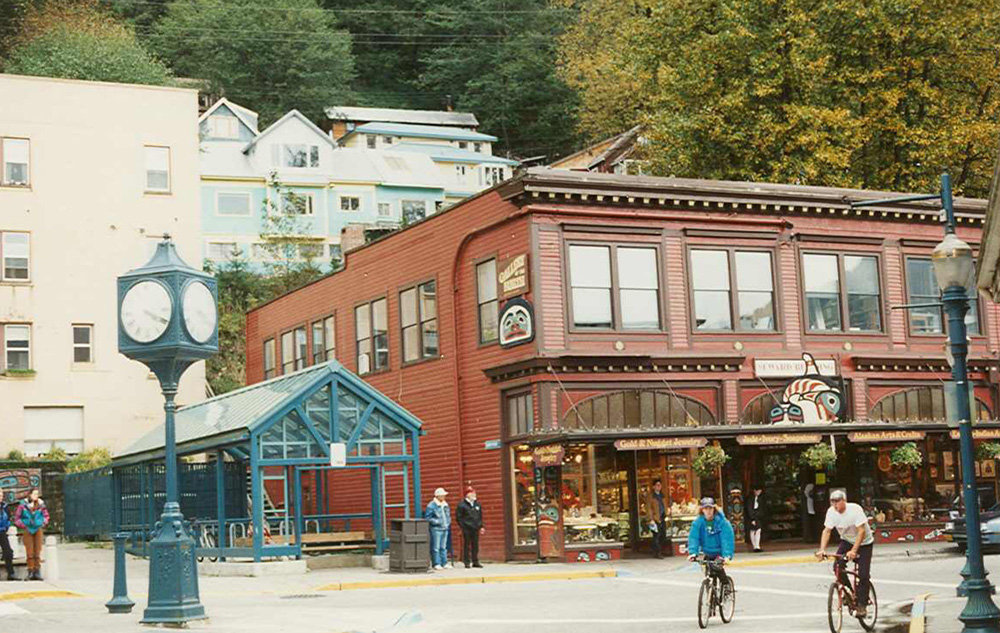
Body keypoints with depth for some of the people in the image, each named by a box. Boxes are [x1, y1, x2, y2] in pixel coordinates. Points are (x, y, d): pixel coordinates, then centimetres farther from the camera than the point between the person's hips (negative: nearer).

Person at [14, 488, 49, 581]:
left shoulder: (41, 504, 2)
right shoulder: (23, 504, -4)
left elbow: (46, 516, 16)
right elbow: (17, 518, 2)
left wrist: (43, 524, 2)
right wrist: (23, 526, -6)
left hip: (38, 529, 2)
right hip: (27, 531, -2)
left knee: (37, 552, 1)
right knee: (29, 552, -3)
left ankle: (37, 572, 5)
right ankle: (30, 572, 2)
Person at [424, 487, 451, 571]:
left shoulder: (445, 505, 16)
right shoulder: (431, 506, -8)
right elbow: (427, 518, -9)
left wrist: (448, 523, 13)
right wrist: (437, 522, -16)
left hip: (445, 529, 7)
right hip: (436, 529, -7)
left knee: (443, 547, 11)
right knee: (436, 547, -6)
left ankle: (444, 563, 16)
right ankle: (436, 564, -3)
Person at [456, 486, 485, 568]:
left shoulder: (477, 504, 13)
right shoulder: (462, 505, -5)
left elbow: (480, 516, 20)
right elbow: (458, 516, -4)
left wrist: (481, 526, 14)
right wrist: (462, 526, -10)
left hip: (475, 528, 5)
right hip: (466, 528, -5)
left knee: (475, 545, 7)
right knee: (467, 546, -2)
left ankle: (475, 562, 14)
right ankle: (467, 562, 2)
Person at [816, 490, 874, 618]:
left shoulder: (855, 509, -29)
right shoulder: (831, 512, -15)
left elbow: (861, 531, -33)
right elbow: (827, 531, -15)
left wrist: (853, 551, -42)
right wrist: (822, 550, -29)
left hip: (864, 543, -4)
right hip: (846, 541, 4)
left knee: (863, 575, -13)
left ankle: (862, 605, -2)